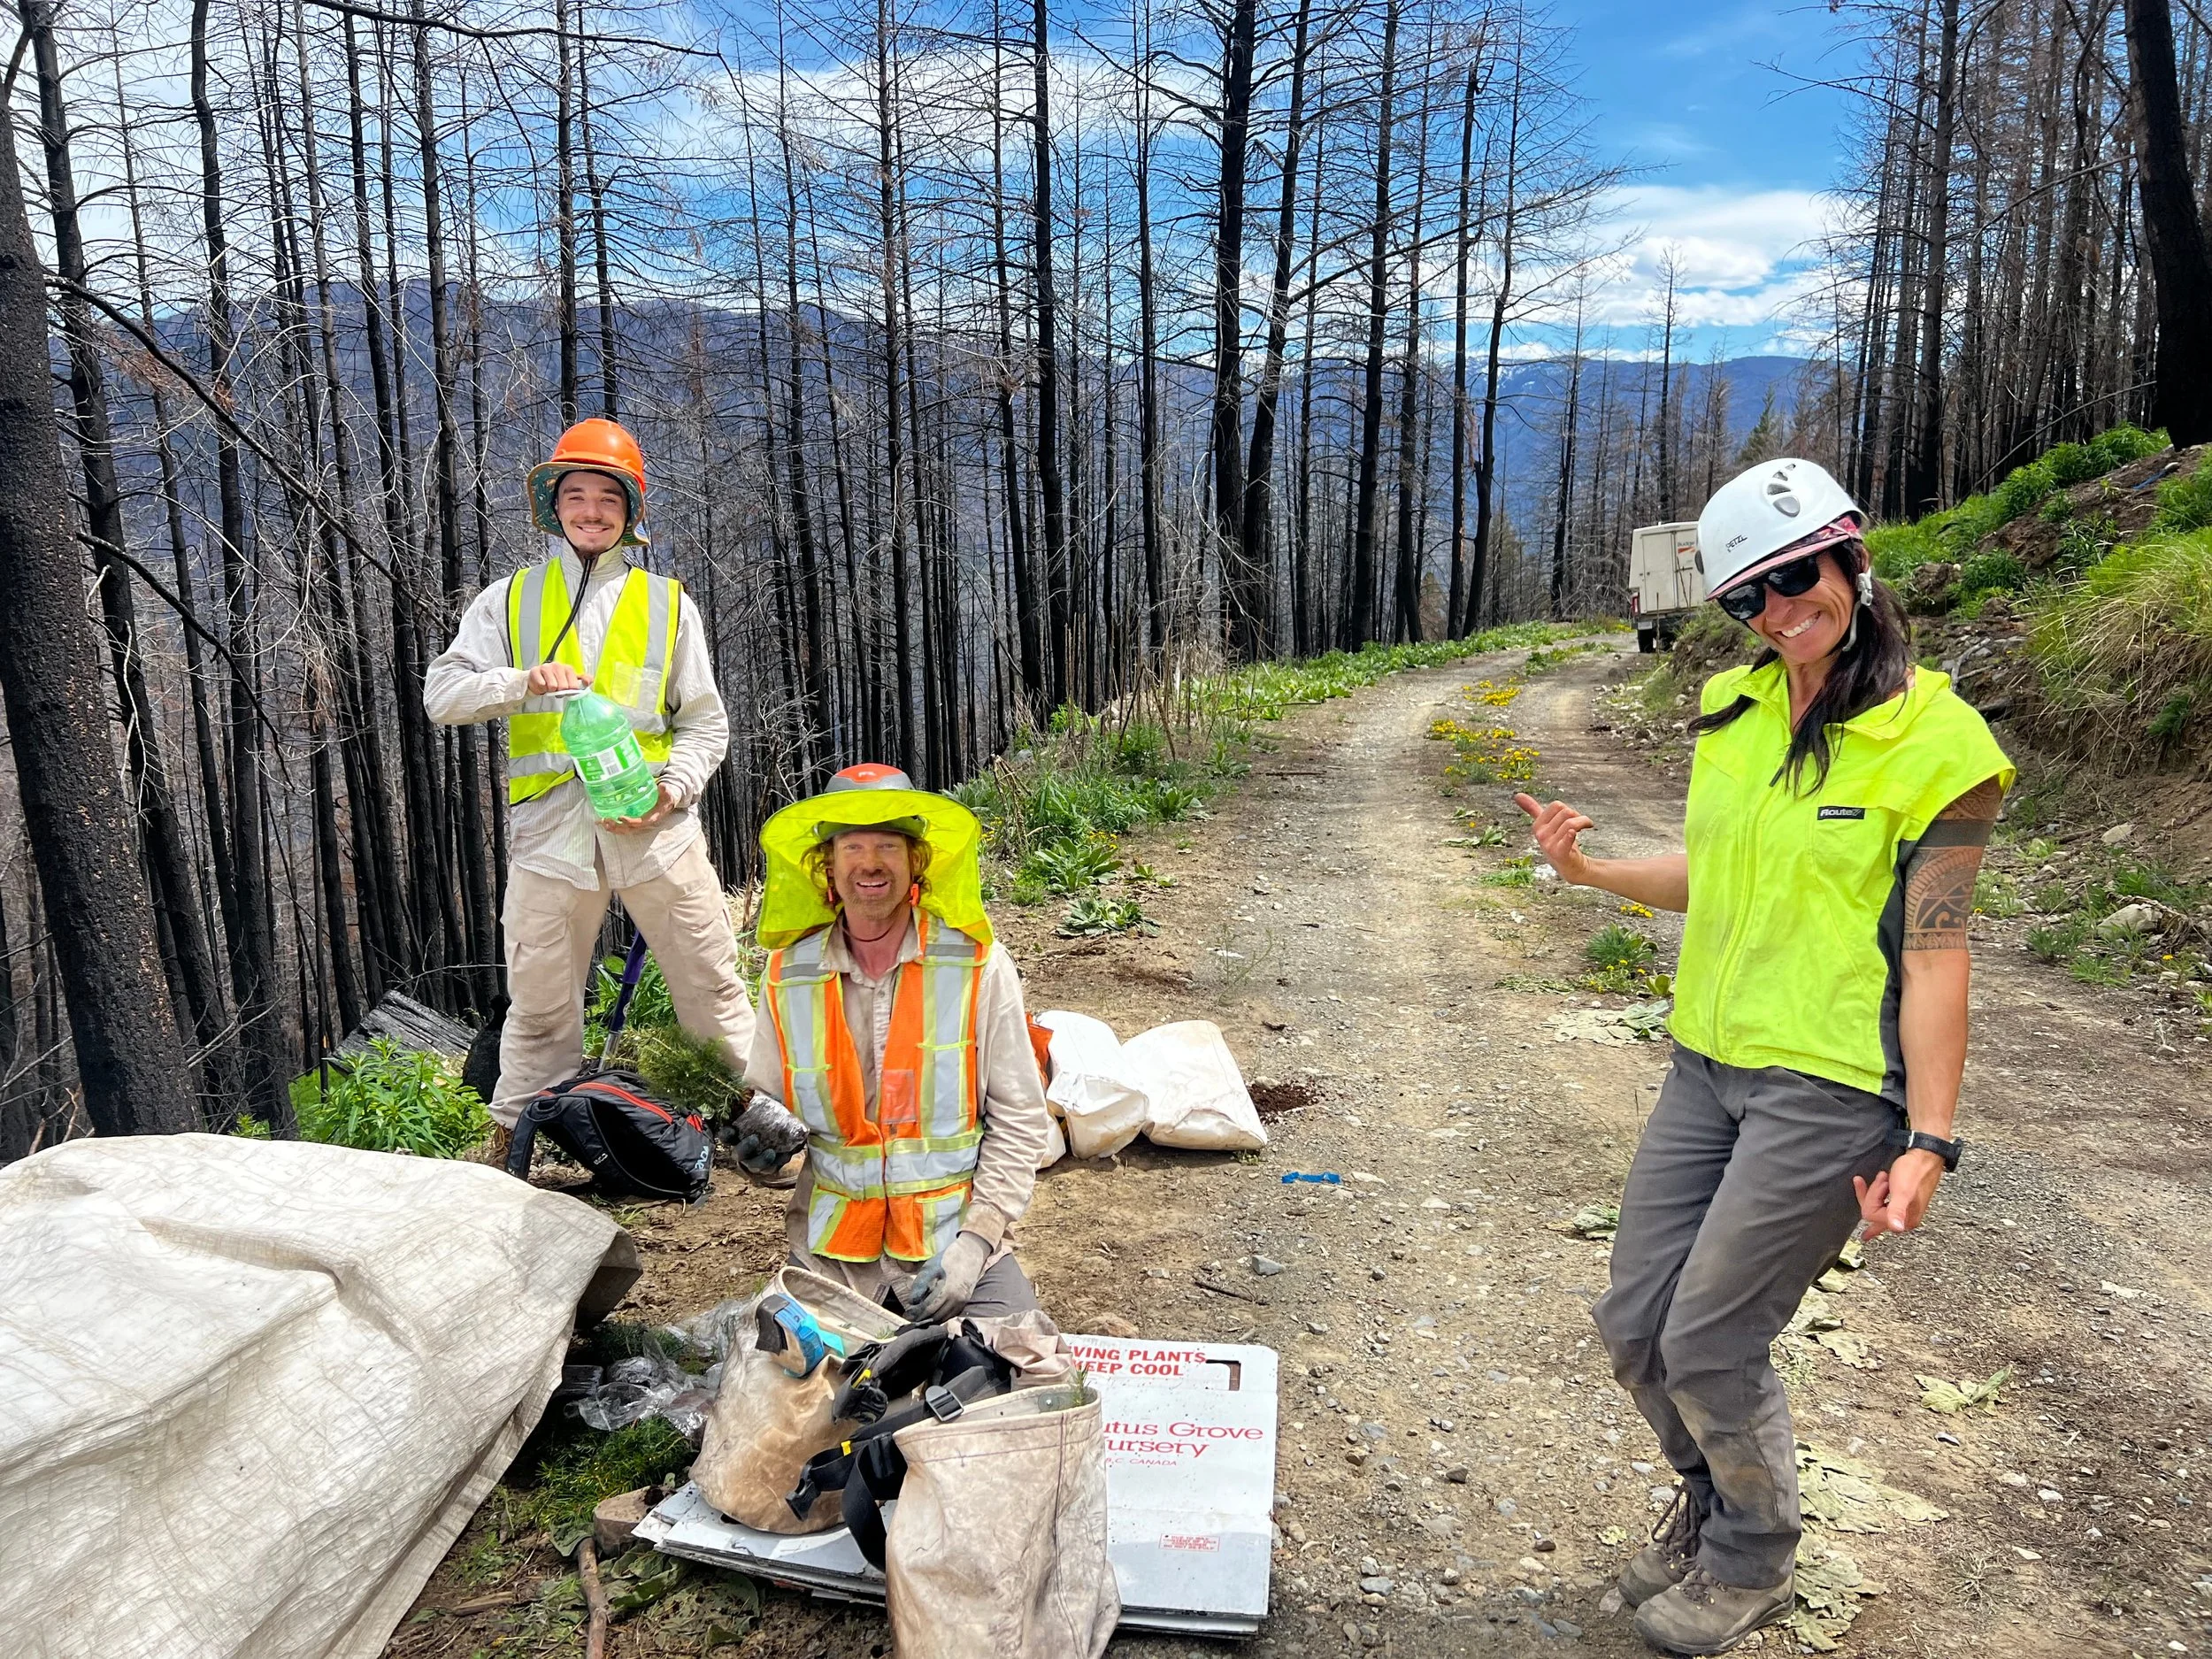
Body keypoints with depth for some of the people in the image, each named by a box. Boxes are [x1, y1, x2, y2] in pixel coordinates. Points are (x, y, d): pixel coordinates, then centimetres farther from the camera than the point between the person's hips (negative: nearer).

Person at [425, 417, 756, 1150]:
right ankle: (511, 1148, 23)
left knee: (712, 989, 4)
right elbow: (441, 693, 3)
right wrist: (524, 681, -15)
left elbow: (706, 724, 10)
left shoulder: (667, 603, 11)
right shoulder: (509, 598, 11)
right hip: (550, 826, 0)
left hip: (654, 823, 0)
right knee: (539, 1007, 7)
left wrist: (673, 789, -8)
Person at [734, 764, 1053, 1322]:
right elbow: (765, 1097, 14)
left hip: (956, 1236, -1)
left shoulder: (978, 965, -6)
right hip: (833, 1243, 2)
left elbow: (1019, 1119, -3)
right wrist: (764, 1132, -10)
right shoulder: (789, 975, 0)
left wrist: (977, 1239, -11)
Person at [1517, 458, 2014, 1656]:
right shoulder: (1733, 709, 5)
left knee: (1708, 1345, 1)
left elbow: (1934, 953, -13)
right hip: (1708, 1066, 7)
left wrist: (1928, 1141, -14)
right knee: (1632, 1328, 12)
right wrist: (1589, 869, 3)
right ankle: (1714, 1500, 42)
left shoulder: (1936, 742, -13)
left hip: (1831, 1092, -6)